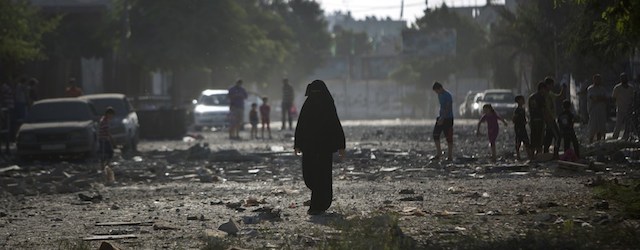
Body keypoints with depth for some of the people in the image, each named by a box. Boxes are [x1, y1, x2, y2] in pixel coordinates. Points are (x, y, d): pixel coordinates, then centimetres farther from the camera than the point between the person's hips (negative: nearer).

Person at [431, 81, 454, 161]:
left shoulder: (448, 96, -16)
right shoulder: (440, 95, 12)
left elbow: (447, 109, -22)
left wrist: (442, 118, -27)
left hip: (448, 118, -9)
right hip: (441, 117, 9)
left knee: (449, 137, -4)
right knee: (435, 134, 0)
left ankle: (450, 155, 1)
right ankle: (438, 153, 6)